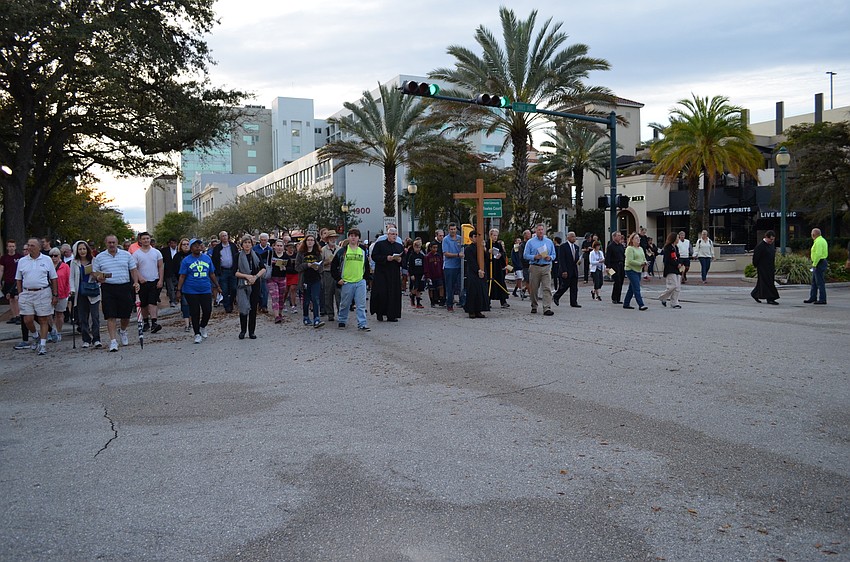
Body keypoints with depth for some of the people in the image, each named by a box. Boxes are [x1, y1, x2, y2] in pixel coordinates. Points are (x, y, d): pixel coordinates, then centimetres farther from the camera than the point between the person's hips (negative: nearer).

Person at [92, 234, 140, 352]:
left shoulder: (126, 254, 8)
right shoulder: (99, 257, 7)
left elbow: (133, 270, 10)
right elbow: (94, 272, 10)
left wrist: (136, 282, -4)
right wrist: (99, 277, -13)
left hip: (125, 287, 1)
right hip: (108, 288, -1)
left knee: (126, 315, 8)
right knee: (111, 316, -5)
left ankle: (122, 331, 37)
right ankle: (113, 341, -2)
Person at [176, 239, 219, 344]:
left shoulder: (207, 258, 8)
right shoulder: (186, 260, 0)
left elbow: (212, 274, 15)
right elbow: (182, 276, 0)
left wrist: (217, 285, 15)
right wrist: (179, 290, -5)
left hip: (206, 290, 2)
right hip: (191, 291, -2)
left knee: (208, 310, -1)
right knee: (195, 313, 3)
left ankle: (203, 327, 27)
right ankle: (197, 334, 14)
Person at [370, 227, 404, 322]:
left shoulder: (400, 246, 15)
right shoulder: (379, 244, 2)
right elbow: (374, 256, -6)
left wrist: (400, 260, -7)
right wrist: (386, 258, -17)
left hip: (395, 274, 4)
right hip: (381, 273, -4)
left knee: (394, 294, 0)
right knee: (381, 293, -8)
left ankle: (391, 315, 6)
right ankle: (379, 313, 8)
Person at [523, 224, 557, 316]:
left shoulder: (549, 242, 14)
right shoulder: (530, 242, 6)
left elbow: (553, 254, 15)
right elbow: (525, 255, 1)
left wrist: (550, 257, -7)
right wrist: (535, 257, -14)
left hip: (546, 267, 1)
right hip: (534, 267, -1)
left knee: (547, 288, -10)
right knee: (533, 288, 5)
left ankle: (547, 309, -15)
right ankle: (534, 307, 21)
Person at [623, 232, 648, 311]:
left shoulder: (640, 249, 17)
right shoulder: (629, 248, -9)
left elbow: (644, 258, 21)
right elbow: (630, 261, -17)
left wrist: (645, 263, -2)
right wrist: (640, 264, -19)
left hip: (638, 271, 9)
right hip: (631, 270, -8)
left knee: (632, 288, 12)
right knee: (637, 288, -12)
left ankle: (626, 304, 20)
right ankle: (641, 305, -15)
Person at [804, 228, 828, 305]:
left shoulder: (818, 242, -17)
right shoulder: (822, 240, 16)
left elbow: (818, 254, -25)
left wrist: (814, 264, -18)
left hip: (819, 263, -11)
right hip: (821, 263, 11)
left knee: (820, 282, -6)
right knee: (814, 282, 15)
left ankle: (822, 299, -3)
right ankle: (812, 298, 20)